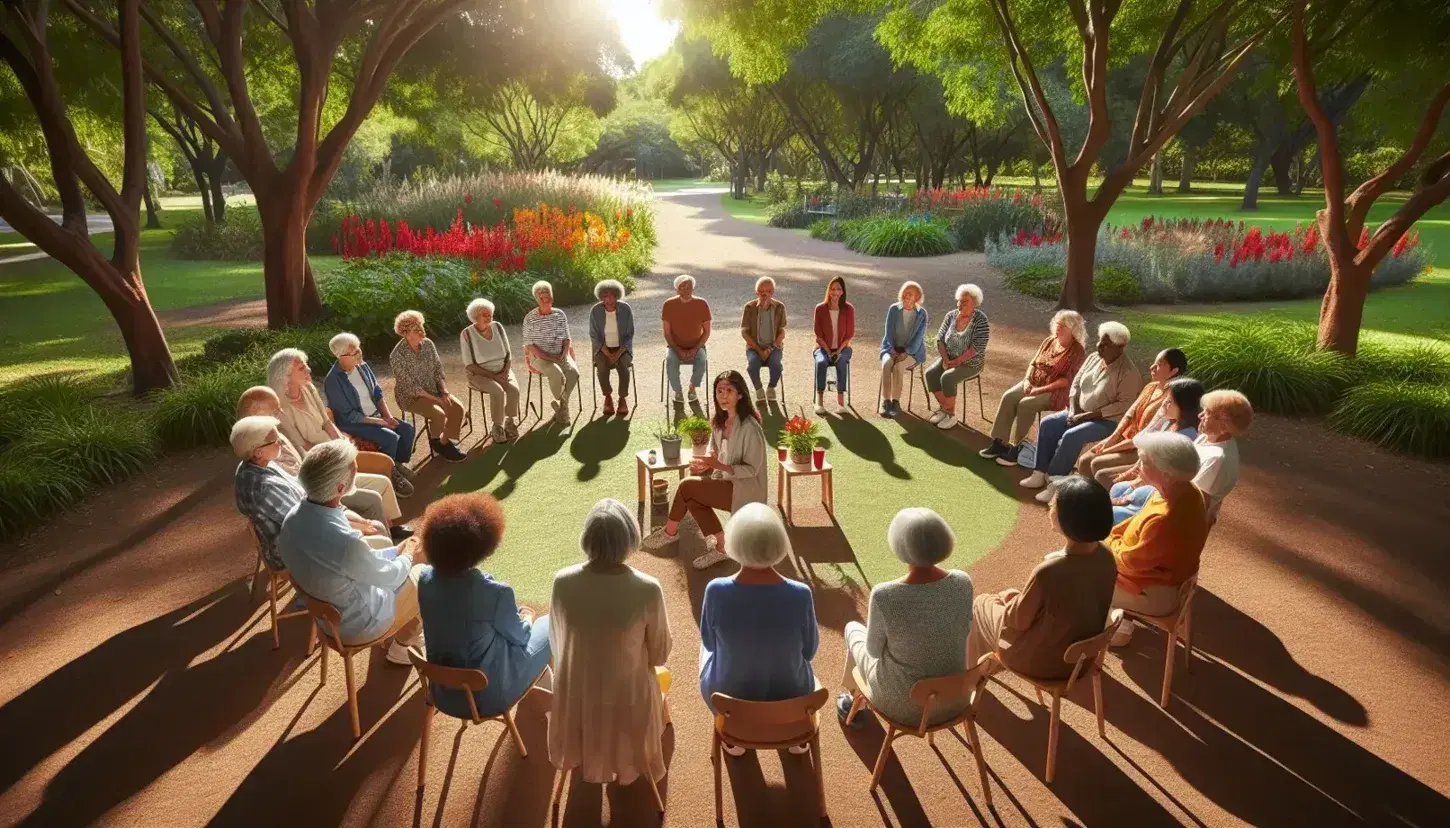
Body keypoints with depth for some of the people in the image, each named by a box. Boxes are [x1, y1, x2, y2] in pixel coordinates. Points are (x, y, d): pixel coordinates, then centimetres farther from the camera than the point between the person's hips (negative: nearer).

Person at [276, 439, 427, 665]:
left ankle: (405, 633, 42)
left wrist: (397, 551, 4)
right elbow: (390, 577, -20)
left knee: (402, 570, 23)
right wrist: (408, 557, 0)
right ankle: (401, 646, 36)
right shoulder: (346, 543, -40)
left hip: (324, 610, 7)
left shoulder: (294, 516, -16)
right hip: (355, 623, -7)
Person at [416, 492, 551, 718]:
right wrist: (527, 618, 12)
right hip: (488, 695, -6)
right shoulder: (495, 593, -31)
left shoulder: (425, 579, -13)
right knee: (548, 625, 14)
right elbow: (519, 637, -11)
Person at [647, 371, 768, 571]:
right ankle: (721, 547, -3)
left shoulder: (749, 427, -23)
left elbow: (751, 470, -20)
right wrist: (707, 464, -12)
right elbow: (717, 455, 11)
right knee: (693, 499, -14)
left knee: (687, 486, -15)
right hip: (728, 483, 8)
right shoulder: (720, 421, 3)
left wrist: (719, 465, -32)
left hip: (745, 490, -8)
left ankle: (670, 532, 9)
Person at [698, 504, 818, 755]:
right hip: (791, 699, 1)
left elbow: (709, 642, -7)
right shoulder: (801, 594, -26)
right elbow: (809, 650, -8)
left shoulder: (716, 590, -26)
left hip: (728, 698, 0)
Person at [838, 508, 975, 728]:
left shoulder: (884, 596, -31)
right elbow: (964, 630, 1)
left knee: (853, 629, 25)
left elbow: (874, 650, -13)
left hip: (902, 705, -3)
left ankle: (853, 700, 50)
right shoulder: (962, 582, -18)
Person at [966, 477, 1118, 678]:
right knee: (1014, 599, 30)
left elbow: (1019, 620, -19)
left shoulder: (1048, 572, -37)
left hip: (1041, 661, -6)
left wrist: (1010, 599, 2)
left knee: (981, 604, 18)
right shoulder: (1106, 557, -15)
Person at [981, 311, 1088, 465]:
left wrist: (1041, 390, -23)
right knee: (1008, 397, -19)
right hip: (1033, 383, 7)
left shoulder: (1077, 351, -10)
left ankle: (1015, 449, -23)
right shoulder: (1049, 341, 11)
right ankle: (999, 442, -19)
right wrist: (1027, 380, -7)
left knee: (1025, 404, -31)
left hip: (1055, 391, -7)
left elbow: (1067, 380, -17)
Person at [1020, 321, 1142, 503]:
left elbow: (1124, 405, -23)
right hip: (1080, 413, 8)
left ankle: (1054, 482, -17)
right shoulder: (1093, 359, 5)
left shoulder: (1129, 372, -18)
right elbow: (1076, 385, 10)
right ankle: (1040, 474, -5)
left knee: (1071, 436, -29)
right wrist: (1073, 410, -7)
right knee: (1047, 423, -9)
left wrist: (1088, 415, -24)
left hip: (1108, 420, -8)